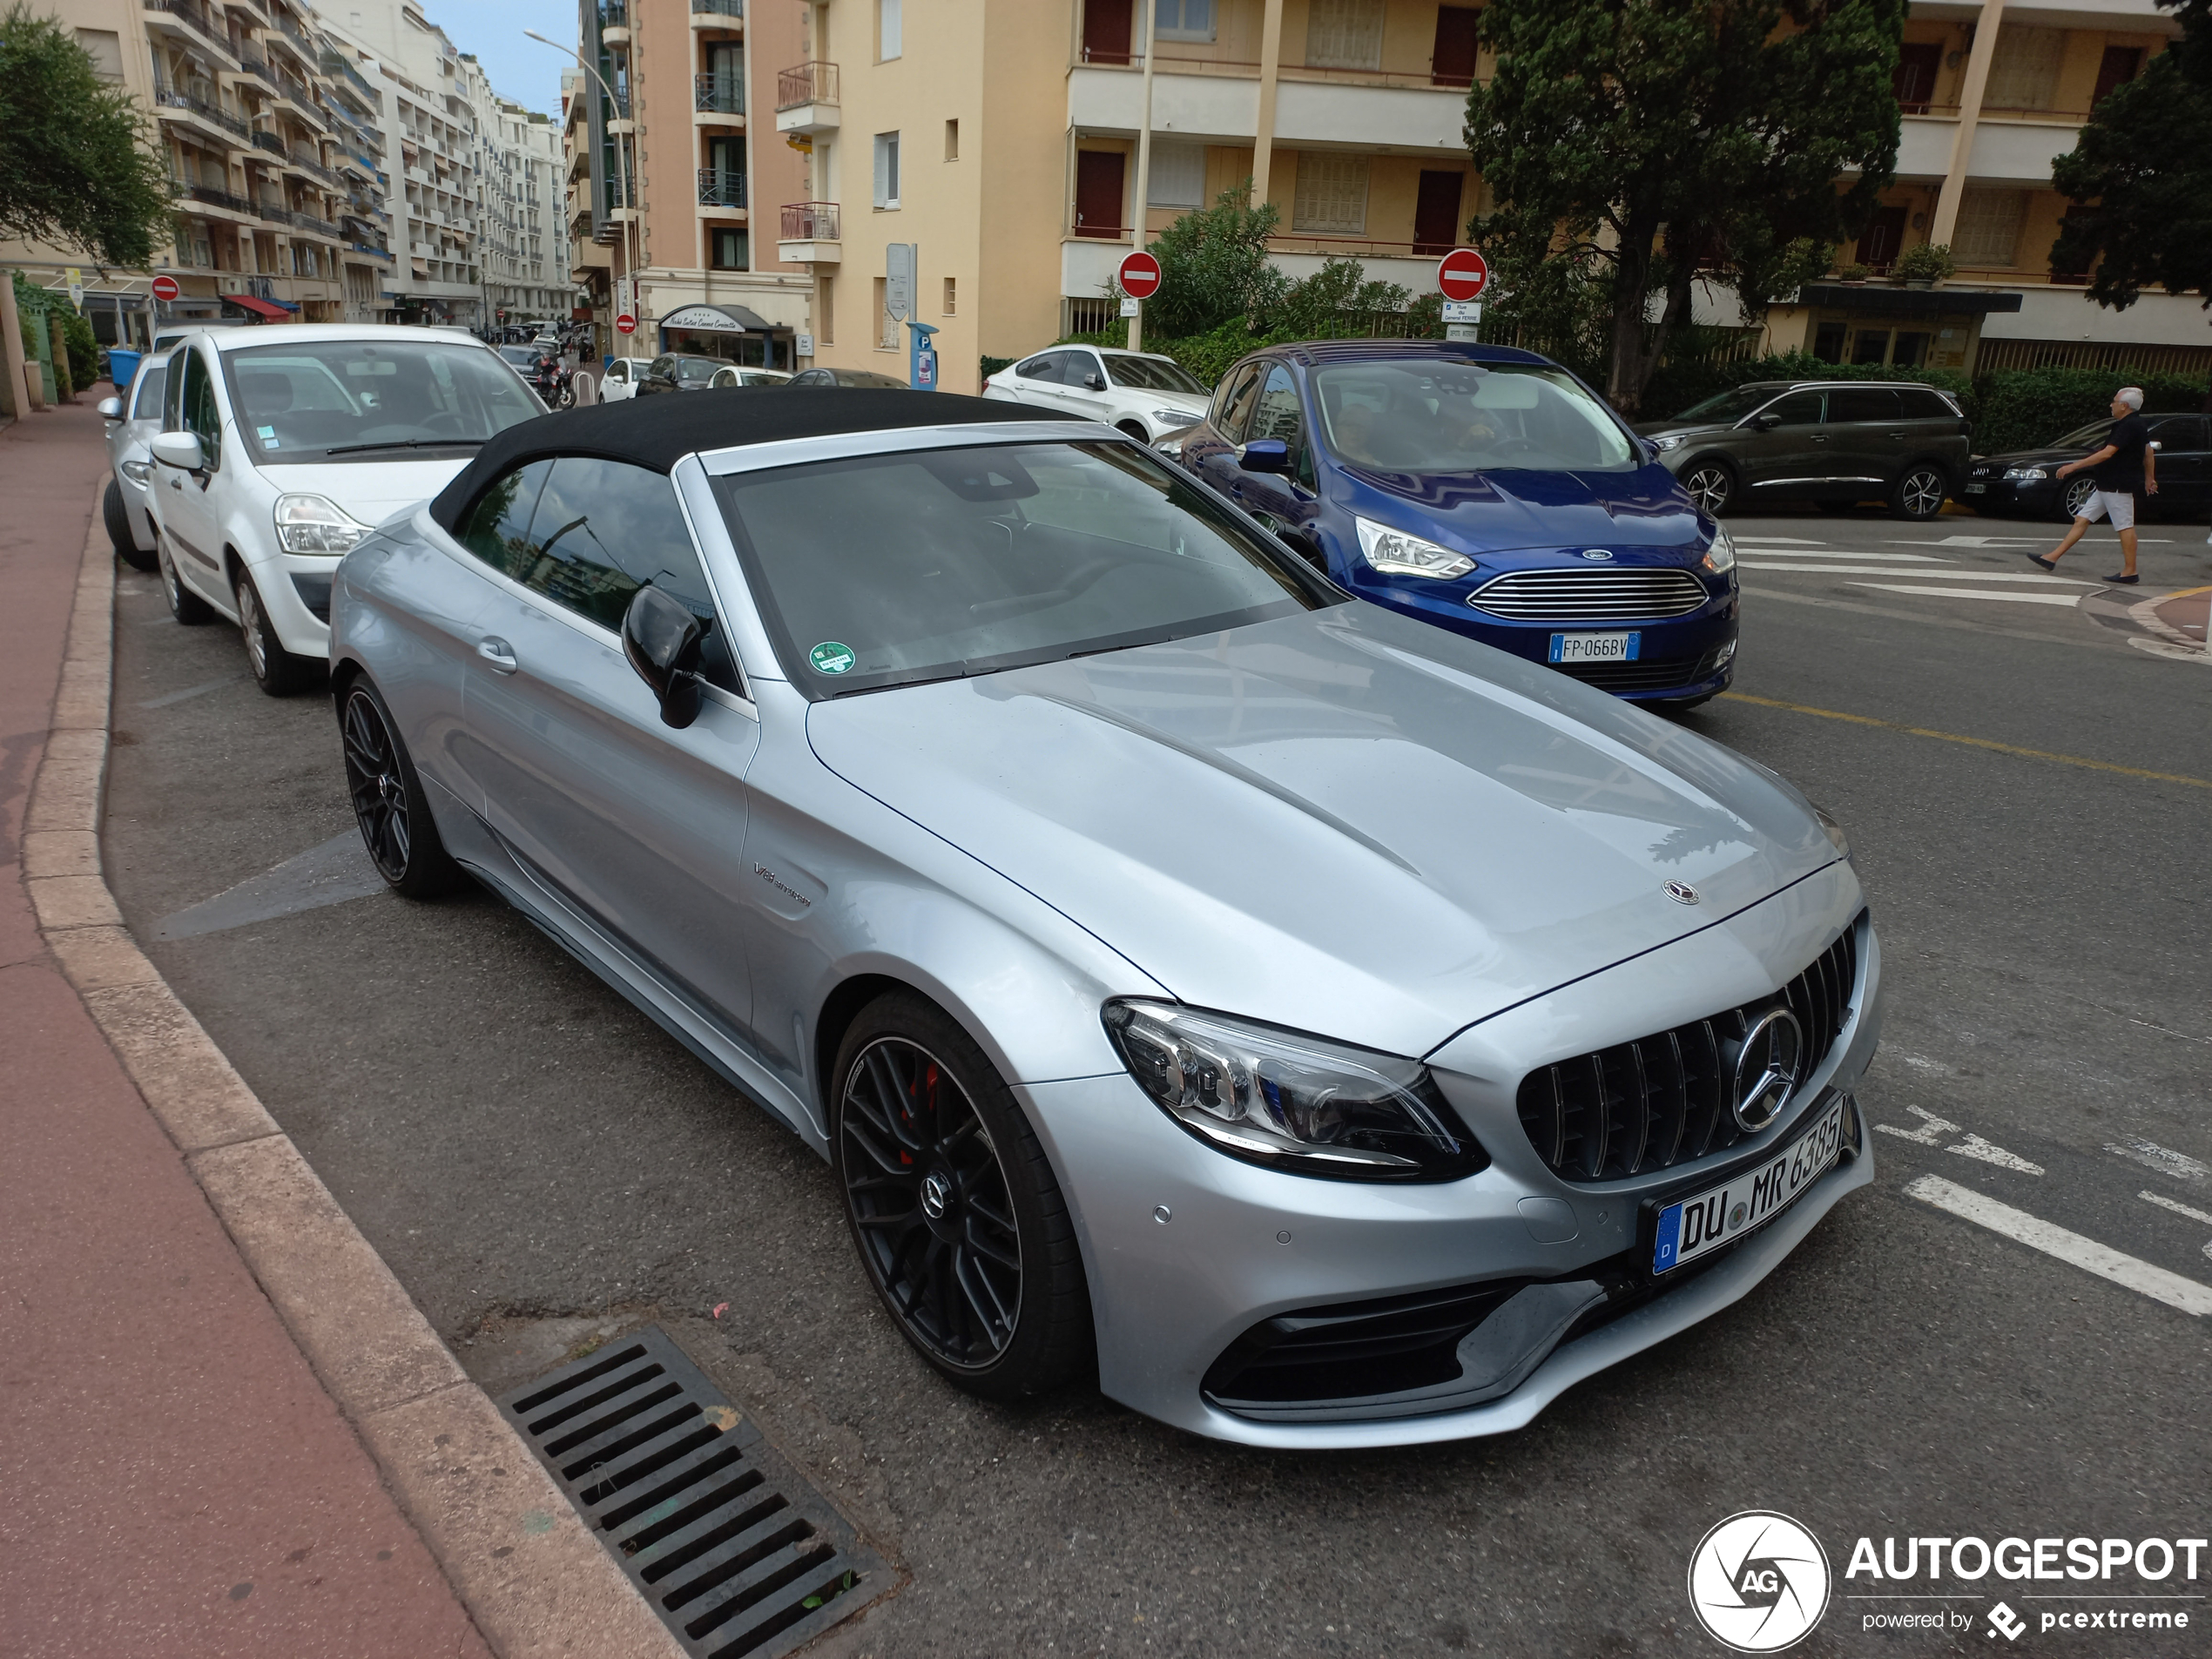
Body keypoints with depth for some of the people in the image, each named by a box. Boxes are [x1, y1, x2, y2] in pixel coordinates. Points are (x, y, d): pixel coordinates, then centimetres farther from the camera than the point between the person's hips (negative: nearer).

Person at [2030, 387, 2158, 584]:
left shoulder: (2128, 426, -16)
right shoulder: (2136, 425, 16)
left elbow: (2107, 453, -24)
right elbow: (2149, 453, 24)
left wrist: (2074, 466, -23)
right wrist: (2150, 478, 33)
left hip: (2117, 487, -11)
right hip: (2106, 486, 11)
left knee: (2125, 527, -6)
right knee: (2082, 520, 9)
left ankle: (2130, 572, -4)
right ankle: (2052, 558, 9)